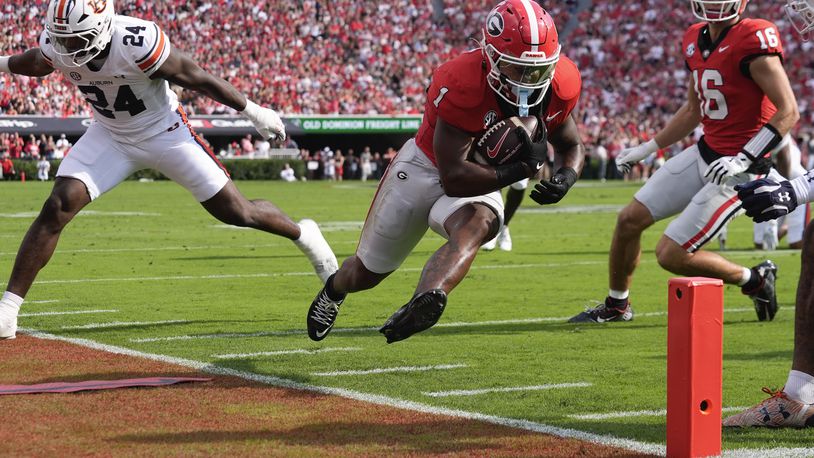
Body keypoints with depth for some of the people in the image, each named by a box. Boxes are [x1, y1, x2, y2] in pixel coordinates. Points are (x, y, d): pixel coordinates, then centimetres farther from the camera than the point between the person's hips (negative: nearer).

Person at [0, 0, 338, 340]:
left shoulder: (136, 42, -34)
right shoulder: (55, 46, -18)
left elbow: (196, 78, -21)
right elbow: (37, 63, 10)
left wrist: (253, 112, -9)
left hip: (165, 134, -4)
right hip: (110, 136, 4)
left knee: (236, 212, 1)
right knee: (57, 207, -15)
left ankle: (303, 235, 31)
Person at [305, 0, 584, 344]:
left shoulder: (559, 85, -18)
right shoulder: (461, 85, -34)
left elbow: (573, 146, 1)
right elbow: (453, 178, -35)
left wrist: (567, 177, -22)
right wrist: (522, 170, -40)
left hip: (482, 181, 3)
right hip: (425, 170, -2)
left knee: (474, 226, -37)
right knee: (367, 272, 16)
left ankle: (424, 302, -60)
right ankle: (334, 289, 53)